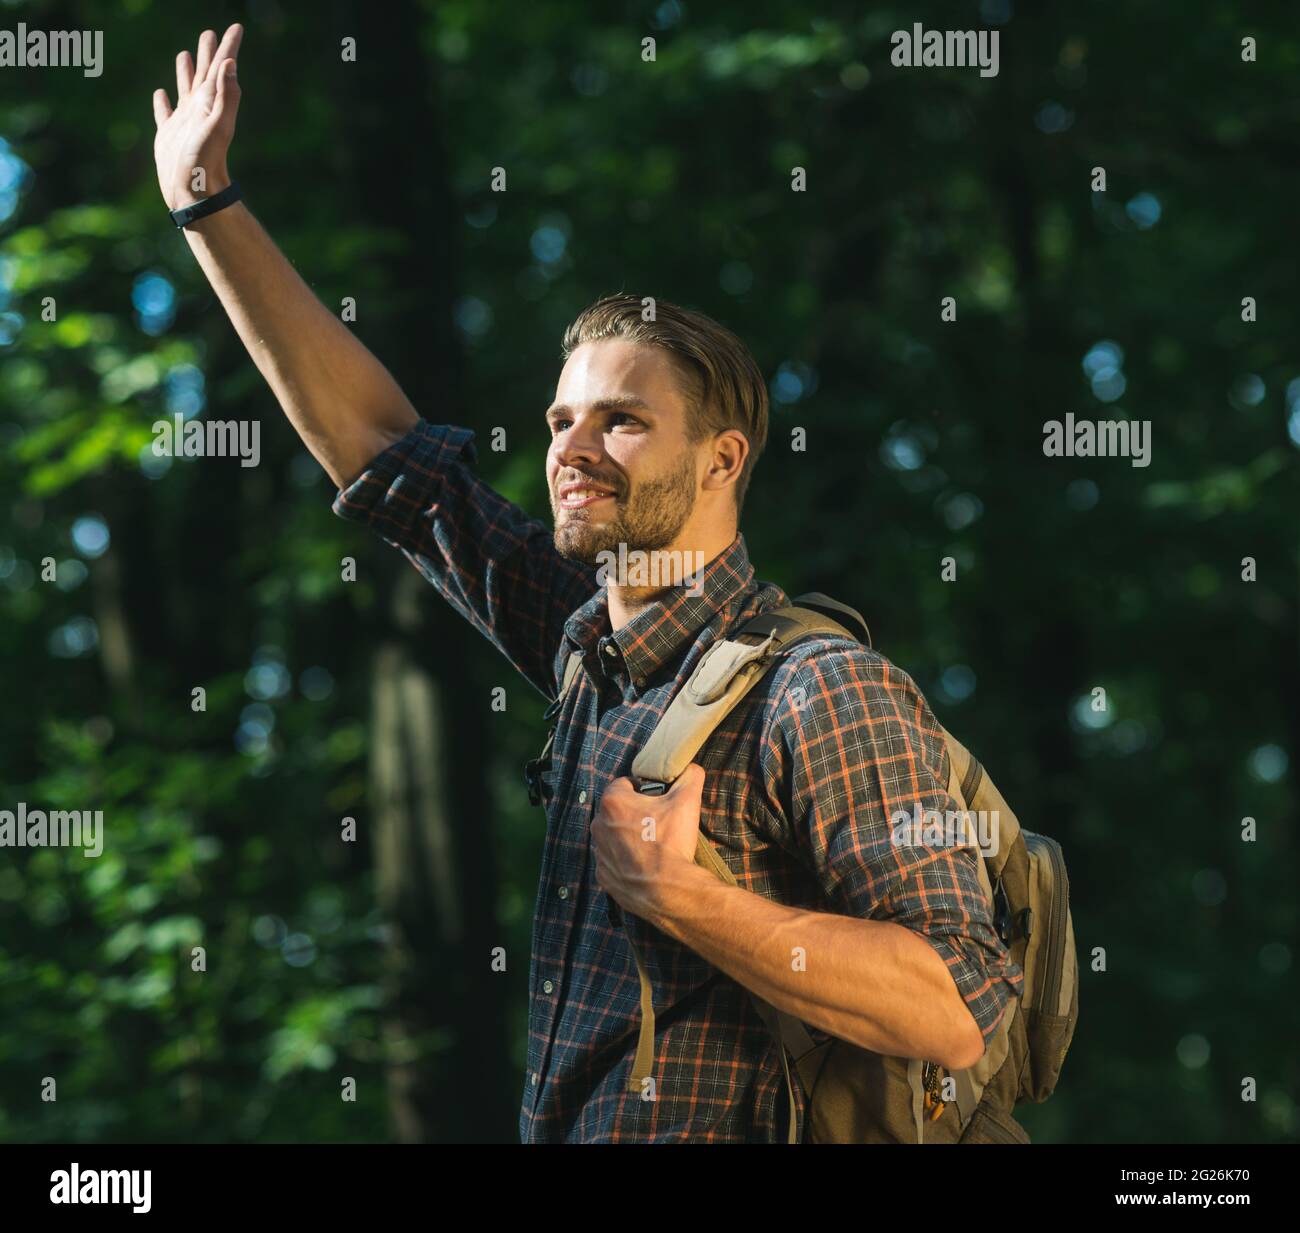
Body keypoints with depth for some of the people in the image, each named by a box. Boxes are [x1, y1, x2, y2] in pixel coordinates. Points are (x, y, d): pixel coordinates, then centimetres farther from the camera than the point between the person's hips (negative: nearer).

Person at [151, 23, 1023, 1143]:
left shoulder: (822, 695, -12)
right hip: (556, 1130, 7)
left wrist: (680, 896, -23)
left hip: (723, 1127, -7)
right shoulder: (589, 641, 11)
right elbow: (377, 440, 18)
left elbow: (958, 1010, -20)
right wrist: (206, 205, 18)